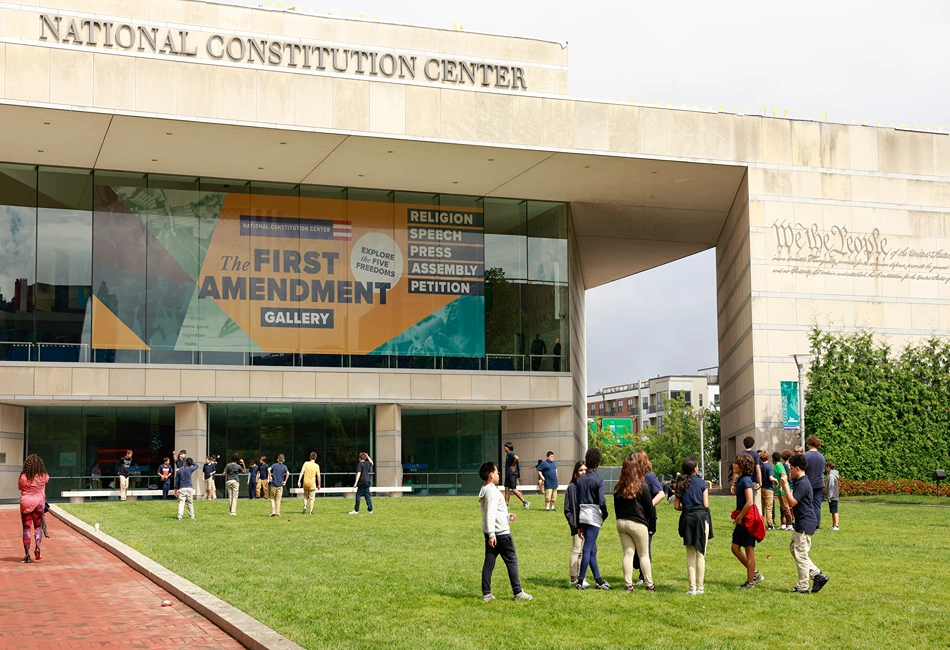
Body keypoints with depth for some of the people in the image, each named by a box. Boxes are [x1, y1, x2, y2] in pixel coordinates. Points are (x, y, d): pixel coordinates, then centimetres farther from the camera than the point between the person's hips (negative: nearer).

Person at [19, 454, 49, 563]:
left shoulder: (23, 477, -12)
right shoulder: (43, 476, -6)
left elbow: (19, 487, 4)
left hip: (25, 503, -1)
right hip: (39, 503, 1)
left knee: (26, 529, 5)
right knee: (38, 527, 16)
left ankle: (27, 555, 3)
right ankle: (37, 547, -7)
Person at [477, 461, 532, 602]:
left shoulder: (484, 491, 14)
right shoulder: (492, 491, -16)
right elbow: (490, 513, -23)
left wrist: (507, 517, 28)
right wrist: (492, 534, -28)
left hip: (491, 533, 9)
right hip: (501, 532, -9)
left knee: (489, 562, 7)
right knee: (512, 561, 0)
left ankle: (486, 593, 7)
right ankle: (518, 592, 4)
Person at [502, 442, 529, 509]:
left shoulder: (511, 453, -15)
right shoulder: (507, 454, 15)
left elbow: (516, 458, -35)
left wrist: (513, 466, -23)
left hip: (512, 474, -10)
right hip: (508, 474, 10)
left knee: (514, 489, -8)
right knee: (507, 489, 8)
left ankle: (525, 502, -2)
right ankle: (506, 505, 11)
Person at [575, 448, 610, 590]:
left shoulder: (580, 480, 8)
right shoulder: (598, 480, -10)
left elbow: (577, 502, 11)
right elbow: (601, 502, -16)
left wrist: (579, 525, 16)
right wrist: (605, 514, 3)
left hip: (583, 516, 6)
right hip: (594, 517, -6)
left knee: (592, 550, 12)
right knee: (588, 550, -4)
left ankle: (599, 581, 18)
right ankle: (580, 581, -4)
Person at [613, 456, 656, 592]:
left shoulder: (618, 487, 4)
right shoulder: (642, 486, -10)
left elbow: (616, 507, 11)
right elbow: (649, 507, -6)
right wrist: (652, 525, 4)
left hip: (621, 523, 4)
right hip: (638, 524, -4)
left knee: (628, 553, 7)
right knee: (644, 554, 6)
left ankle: (628, 584, 5)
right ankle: (649, 584, 10)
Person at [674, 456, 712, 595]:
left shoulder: (680, 484, 6)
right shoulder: (702, 483, -2)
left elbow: (676, 506, 3)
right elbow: (706, 504, -4)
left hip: (686, 519, 3)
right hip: (701, 517, -3)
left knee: (690, 555, 9)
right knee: (700, 554, 2)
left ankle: (692, 587, 7)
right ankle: (700, 587, 3)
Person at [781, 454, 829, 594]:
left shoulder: (803, 483, -19)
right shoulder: (801, 481, 14)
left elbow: (792, 502, -24)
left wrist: (785, 484, -23)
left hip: (805, 523, -11)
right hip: (801, 523, 11)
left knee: (800, 554, -4)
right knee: (793, 548, 16)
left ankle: (802, 587, 4)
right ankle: (817, 574, 16)